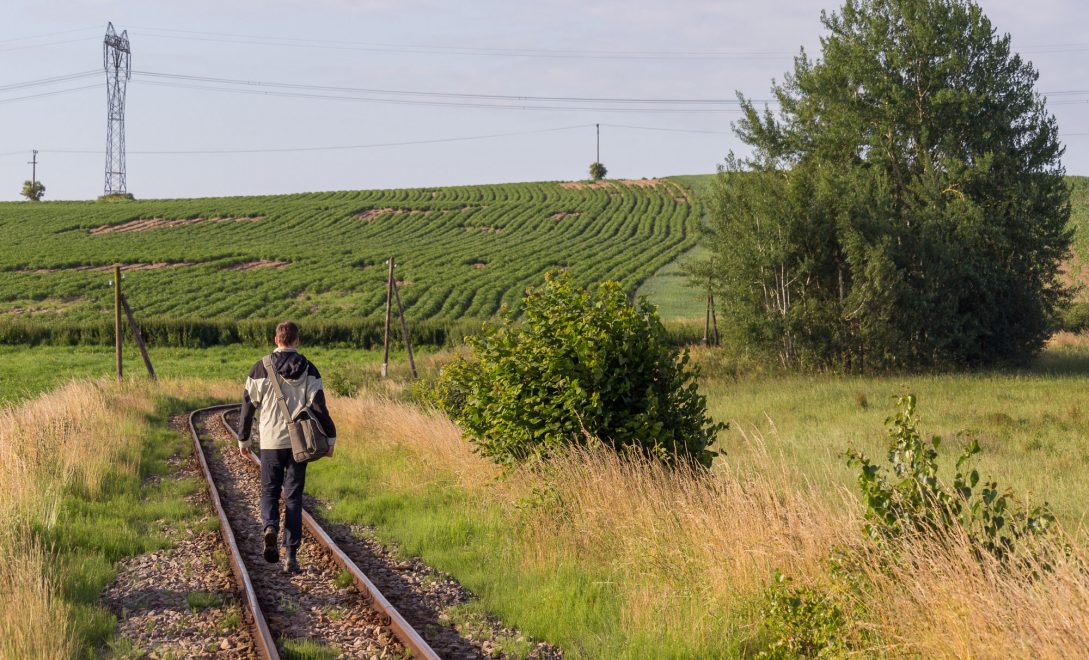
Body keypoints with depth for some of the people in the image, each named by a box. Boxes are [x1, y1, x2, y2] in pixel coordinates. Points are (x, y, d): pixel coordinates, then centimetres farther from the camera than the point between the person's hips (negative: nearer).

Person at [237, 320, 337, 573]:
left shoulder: (261, 368, 0)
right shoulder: (308, 370, -1)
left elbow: (248, 404, 3)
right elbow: (318, 406, -7)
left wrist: (244, 438, 13)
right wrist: (329, 438, -1)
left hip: (270, 441, 0)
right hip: (299, 442, 0)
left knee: (269, 492, 15)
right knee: (293, 497, 5)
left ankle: (270, 527, -17)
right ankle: (291, 556, 0)